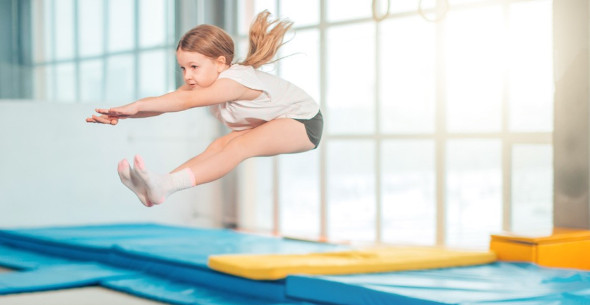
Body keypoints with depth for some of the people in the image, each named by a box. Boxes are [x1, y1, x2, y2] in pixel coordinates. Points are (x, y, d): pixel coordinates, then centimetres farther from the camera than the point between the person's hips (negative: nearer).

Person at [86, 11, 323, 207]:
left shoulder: (234, 81, -33)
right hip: (267, 125, 9)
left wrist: (137, 106, -54)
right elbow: (165, 101, -19)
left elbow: (186, 101, -47)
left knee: (241, 146, -33)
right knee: (219, 146, -18)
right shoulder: (202, 81, -6)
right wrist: (123, 114, -34)